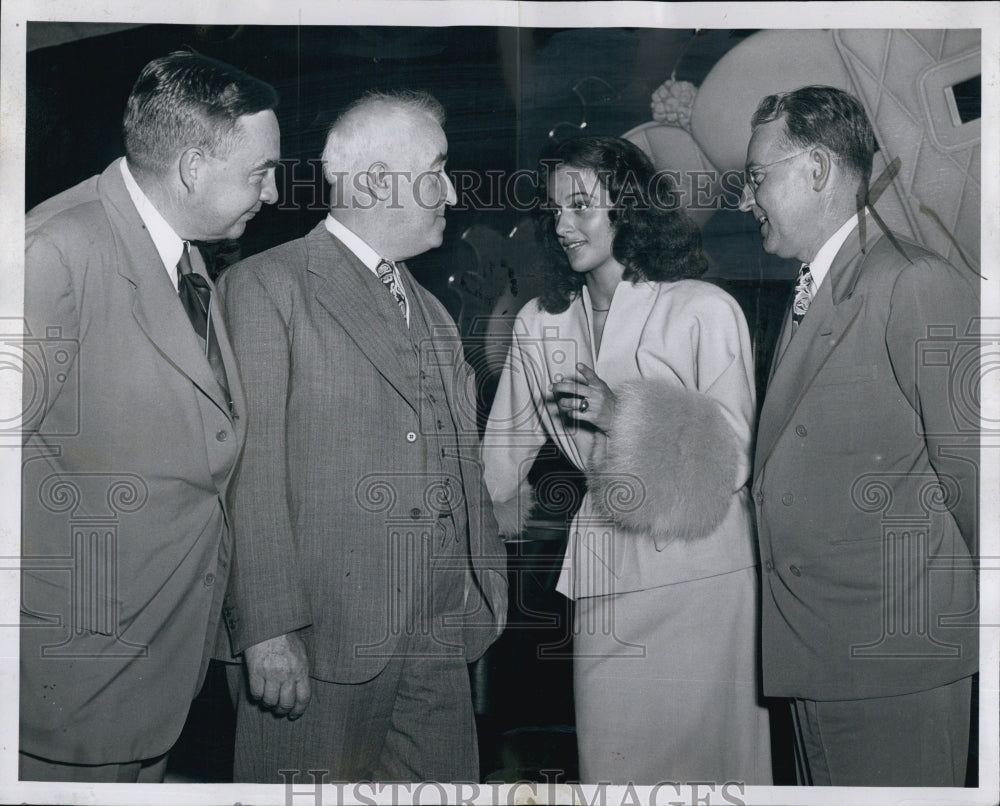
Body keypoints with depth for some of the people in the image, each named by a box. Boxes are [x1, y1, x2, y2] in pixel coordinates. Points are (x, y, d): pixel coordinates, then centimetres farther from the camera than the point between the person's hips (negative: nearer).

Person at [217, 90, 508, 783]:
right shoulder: (266, 288, -4)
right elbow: (252, 472, -11)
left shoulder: (431, 311, 20)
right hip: (326, 635, -6)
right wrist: (269, 630, -16)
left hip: (442, 637, 7)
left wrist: (487, 586, 11)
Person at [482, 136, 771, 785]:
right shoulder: (538, 323, 7)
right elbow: (503, 457, 14)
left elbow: (732, 461, -8)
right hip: (604, 579, 3)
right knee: (611, 755, 6)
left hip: (700, 571, -3)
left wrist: (623, 415, -17)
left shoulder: (706, 310, -7)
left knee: (700, 753, 6)